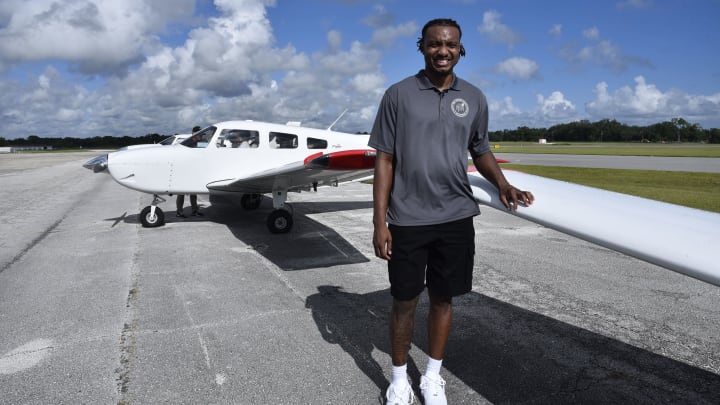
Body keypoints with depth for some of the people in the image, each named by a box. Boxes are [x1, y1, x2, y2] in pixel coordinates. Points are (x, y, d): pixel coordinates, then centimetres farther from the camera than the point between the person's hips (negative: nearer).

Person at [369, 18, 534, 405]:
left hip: (456, 217, 3)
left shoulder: (474, 98, 6)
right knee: (404, 301, 8)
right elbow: (384, 160, -2)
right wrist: (380, 221, -8)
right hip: (407, 219, -2)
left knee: (442, 298, 13)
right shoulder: (398, 94, -2)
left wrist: (502, 184, -2)